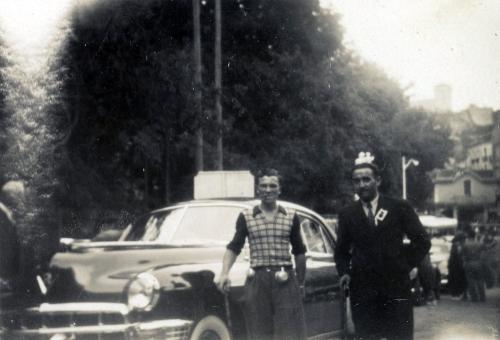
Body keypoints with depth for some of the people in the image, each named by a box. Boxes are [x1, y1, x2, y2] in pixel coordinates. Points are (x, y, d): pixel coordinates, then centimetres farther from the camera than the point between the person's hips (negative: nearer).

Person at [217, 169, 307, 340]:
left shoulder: (291, 216, 9)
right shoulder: (246, 217, 6)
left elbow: (299, 252, 15)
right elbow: (233, 248, 5)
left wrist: (301, 283, 15)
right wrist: (224, 273, -11)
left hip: (285, 282, 0)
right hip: (257, 281, 0)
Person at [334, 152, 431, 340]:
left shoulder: (399, 207, 3)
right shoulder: (347, 214, 8)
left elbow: (422, 241, 8)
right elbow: (341, 250, 18)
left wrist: (407, 265, 1)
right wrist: (344, 272, 1)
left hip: (396, 288, -1)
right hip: (362, 290, 1)